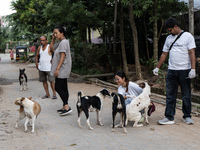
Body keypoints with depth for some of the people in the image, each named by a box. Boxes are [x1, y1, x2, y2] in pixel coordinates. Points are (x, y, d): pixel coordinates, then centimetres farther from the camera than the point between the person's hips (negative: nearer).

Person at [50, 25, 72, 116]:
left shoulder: (64, 42, -16)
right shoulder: (60, 42, 15)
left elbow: (63, 56, -21)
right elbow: (52, 48, 29)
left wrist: (57, 69, -23)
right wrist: (53, 38, 16)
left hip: (62, 69, -10)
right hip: (63, 70, 10)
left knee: (58, 87, -10)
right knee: (63, 88, 11)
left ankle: (67, 107, -10)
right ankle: (64, 107, 15)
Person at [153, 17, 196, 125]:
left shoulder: (187, 36, -3)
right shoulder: (169, 38, 14)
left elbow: (192, 53, -9)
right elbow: (164, 54, 18)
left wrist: (193, 69, -18)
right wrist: (157, 68, 14)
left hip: (185, 71, -4)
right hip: (171, 71, 5)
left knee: (186, 96, 5)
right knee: (170, 95, 2)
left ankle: (187, 116, 18)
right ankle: (169, 117, 5)